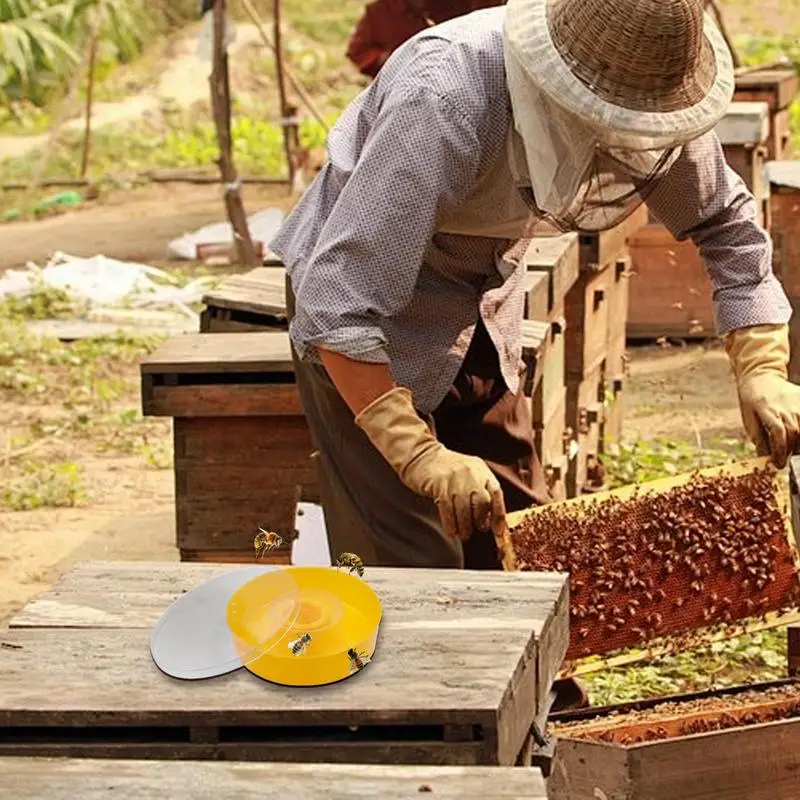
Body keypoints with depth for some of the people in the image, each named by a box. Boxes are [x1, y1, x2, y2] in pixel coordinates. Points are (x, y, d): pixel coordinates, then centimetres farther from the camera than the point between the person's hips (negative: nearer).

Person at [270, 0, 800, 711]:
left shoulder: (645, 91, -19)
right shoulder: (445, 102, -39)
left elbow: (726, 223, -1)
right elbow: (336, 302, -40)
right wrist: (424, 457, -42)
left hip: (483, 298, 6)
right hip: (367, 297, -6)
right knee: (413, 563, -9)